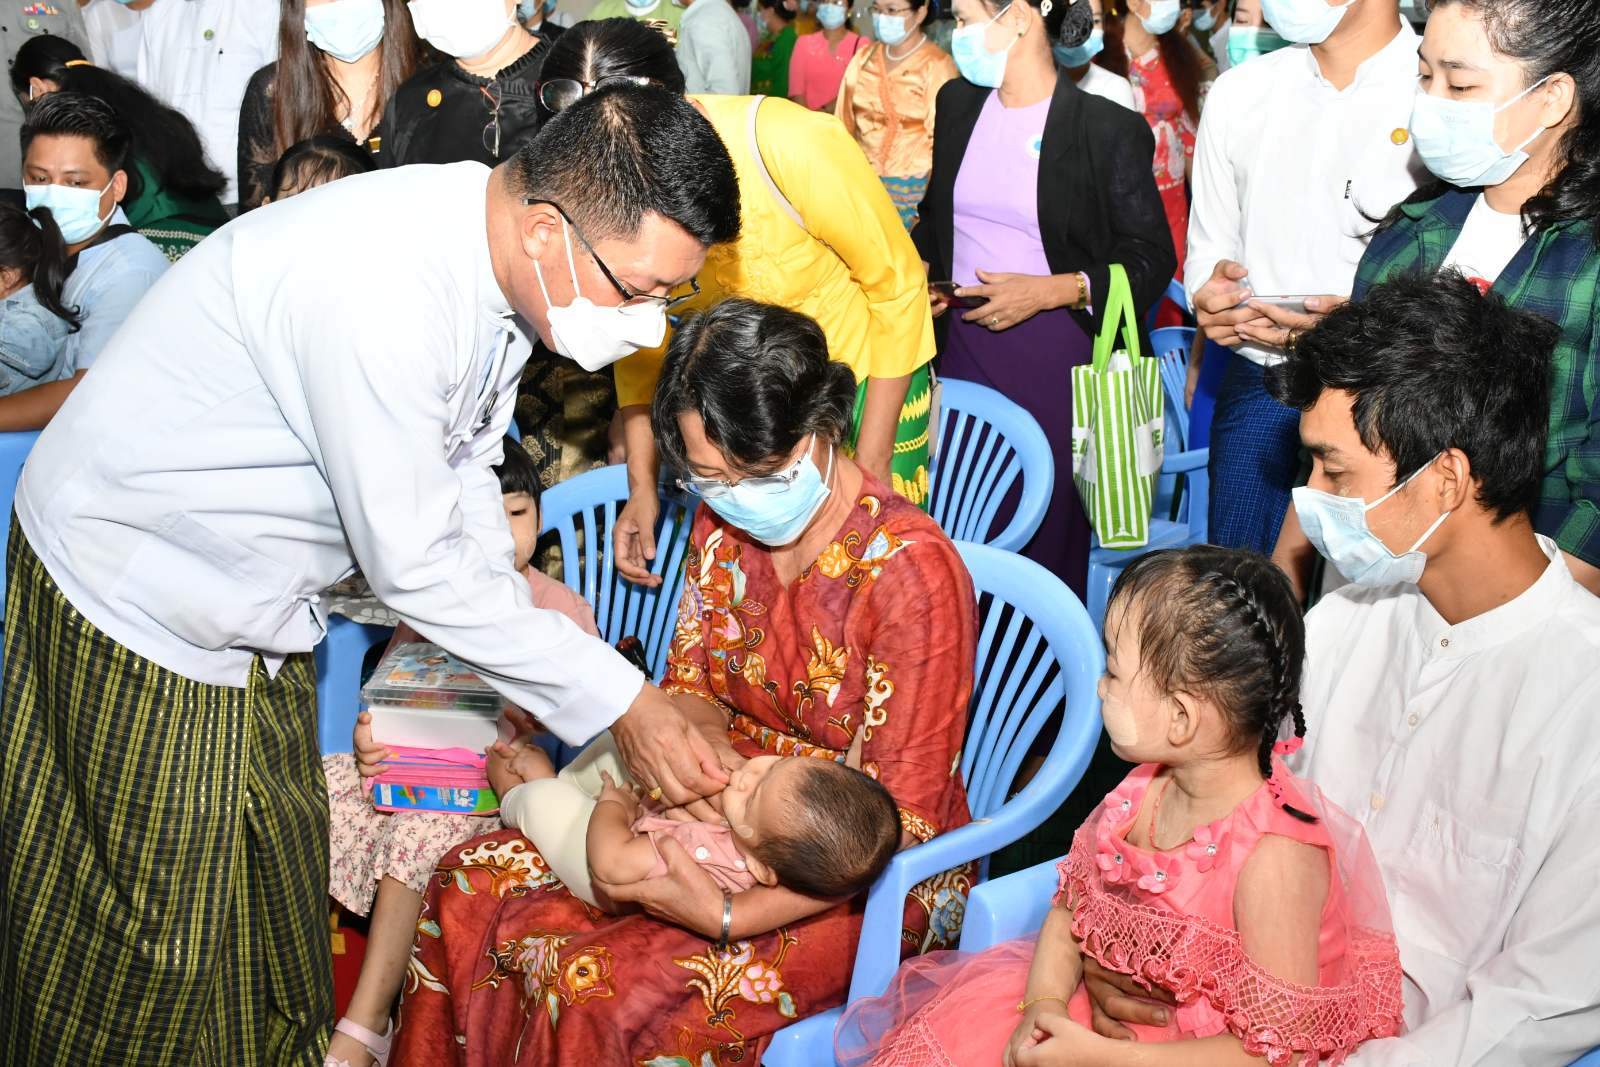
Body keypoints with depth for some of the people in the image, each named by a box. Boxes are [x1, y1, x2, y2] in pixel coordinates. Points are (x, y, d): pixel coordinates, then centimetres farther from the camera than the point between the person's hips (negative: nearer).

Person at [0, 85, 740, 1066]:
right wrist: (616, 701, -21)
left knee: (274, 869, 21)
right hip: (136, 588, -8)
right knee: (153, 912, 6)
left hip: (254, 602, 9)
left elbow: (463, 476, 6)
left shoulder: (498, 251, -8)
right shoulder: (383, 294, -37)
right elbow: (415, 564, -29)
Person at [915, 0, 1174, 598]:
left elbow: (1151, 262, -7)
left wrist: (1048, 291, -17)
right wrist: (919, 270, 5)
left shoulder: (1106, 128, -9)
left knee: (1049, 526, -1)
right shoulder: (958, 103, 9)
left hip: (1055, 352, -5)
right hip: (964, 341, 5)